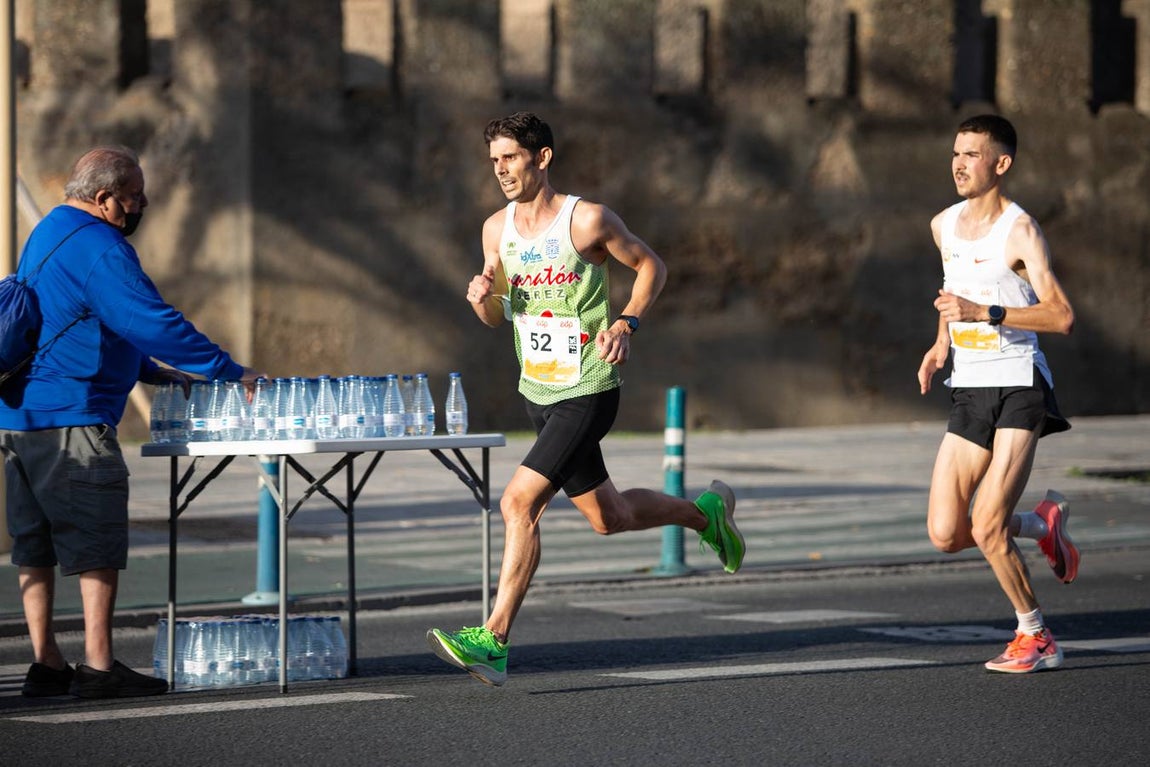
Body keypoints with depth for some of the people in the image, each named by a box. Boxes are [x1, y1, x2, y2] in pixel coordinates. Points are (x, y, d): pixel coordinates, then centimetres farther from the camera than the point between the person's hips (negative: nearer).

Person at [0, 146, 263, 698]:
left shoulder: (47, 234, 19)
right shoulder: (97, 247, -14)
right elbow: (152, 321, -20)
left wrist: (153, 372, 22)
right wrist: (231, 372, -14)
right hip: (70, 419, -10)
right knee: (98, 545, -5)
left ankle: (45, 664, 13)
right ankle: (97, 668, -6)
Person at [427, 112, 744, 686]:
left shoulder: (588, 220, -13)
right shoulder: (497, 229, 5)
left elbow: (650, 266, 0)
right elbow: (498, 318, 15)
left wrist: (626, 323, -15)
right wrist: (482, 299, -9)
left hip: (587, 393, -7)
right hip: (537, 393, 7)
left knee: (518, 503, -20)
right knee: (608, 518, 18)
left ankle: (494, 641, -18)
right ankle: (706, 513, 46)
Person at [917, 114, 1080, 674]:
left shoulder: (1019, 231, -12)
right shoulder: (944, 226, 10)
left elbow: (1062, 317, -21)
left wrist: (984, 313, -29)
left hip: (1018, 389, -7)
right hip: (968, 392, 7)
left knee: (987, 529, -15)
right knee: (945, 535, -2)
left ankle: (1035, 638, 6)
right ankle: (1044, 525, 26)